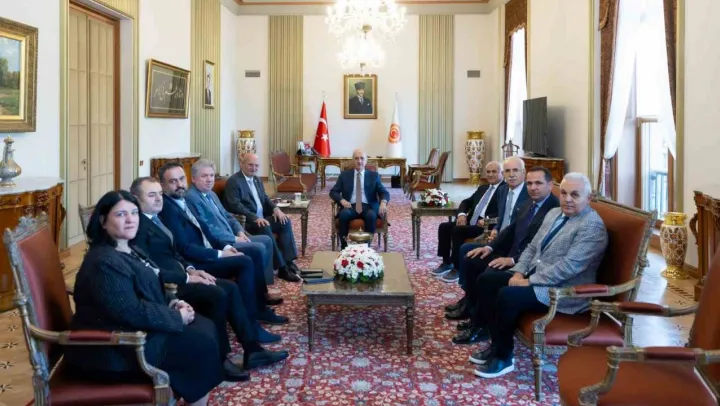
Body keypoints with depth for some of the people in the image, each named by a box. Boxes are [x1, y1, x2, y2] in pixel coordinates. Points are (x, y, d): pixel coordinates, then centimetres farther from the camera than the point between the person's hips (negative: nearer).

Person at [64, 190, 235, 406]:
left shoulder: (127, 250, 10)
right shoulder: (105, 262, -23)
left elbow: (148, 291, 21)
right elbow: (131, 312, -27)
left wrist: (172, 303, 2)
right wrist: (176, 316, -16)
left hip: (133, 328, 10)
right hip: (113, 347, -10)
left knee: (206, 327, 3)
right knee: (201, 343, -12)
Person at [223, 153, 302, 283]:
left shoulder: (257, 180, 18)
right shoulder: (233, 181, -9)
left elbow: (265, 198, 19)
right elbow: (235, 205, -20)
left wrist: (275, 208, -4)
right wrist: (255, 218, -29)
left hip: (261, 218, 9)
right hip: (245, 221, -9)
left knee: (285, 222, -11)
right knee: (265, 228, -34)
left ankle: (288, 261, -9)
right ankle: (282, 268, -29)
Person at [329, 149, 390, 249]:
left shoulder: (374, 175, 14)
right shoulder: (344, 175, 15)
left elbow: (384, 193, 5)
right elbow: (333, 192, 10)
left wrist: (383, 202, -19)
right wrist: (342, 200, -13)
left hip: (368, 207, 0)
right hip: (351, 207, 0)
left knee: (371, 215, -35)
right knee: (344, 214, -34)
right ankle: (344, 247, -22)